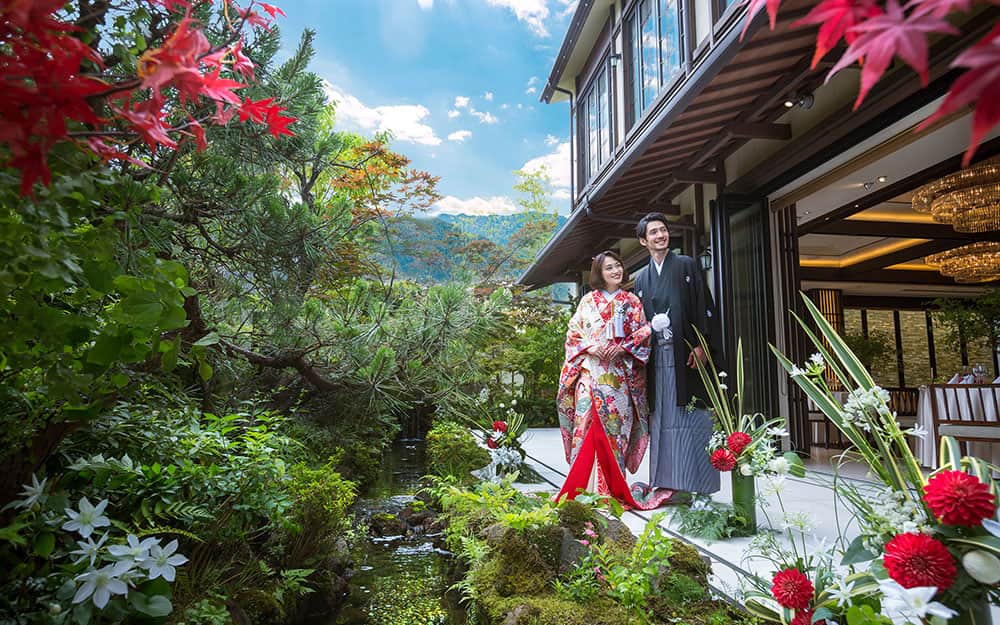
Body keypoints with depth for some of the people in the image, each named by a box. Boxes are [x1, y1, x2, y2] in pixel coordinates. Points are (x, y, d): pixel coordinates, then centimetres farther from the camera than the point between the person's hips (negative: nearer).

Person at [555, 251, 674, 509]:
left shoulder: (632, 302, 11)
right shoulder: (588, 301, 11)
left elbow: (642, 335, 6)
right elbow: (573, 334, 8)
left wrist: (621, 348, -10)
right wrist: (590, 347, -10)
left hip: (619, 375, 0)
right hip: (590, 372, 0)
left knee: (614, 426, -2)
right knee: (588, 425, -5)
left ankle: (613, 487, 8)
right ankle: (584, 488, 2)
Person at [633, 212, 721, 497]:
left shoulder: (687, 265, 7)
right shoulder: (641, 278, 17)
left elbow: (702, 305, -2)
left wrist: (700, 345, -11)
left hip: (685, 354, -3)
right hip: (656, 358, 4)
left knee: (691, 419, -3)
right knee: (660, 419, 4)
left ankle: (695, 483, 4)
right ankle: (666, 481, 12)